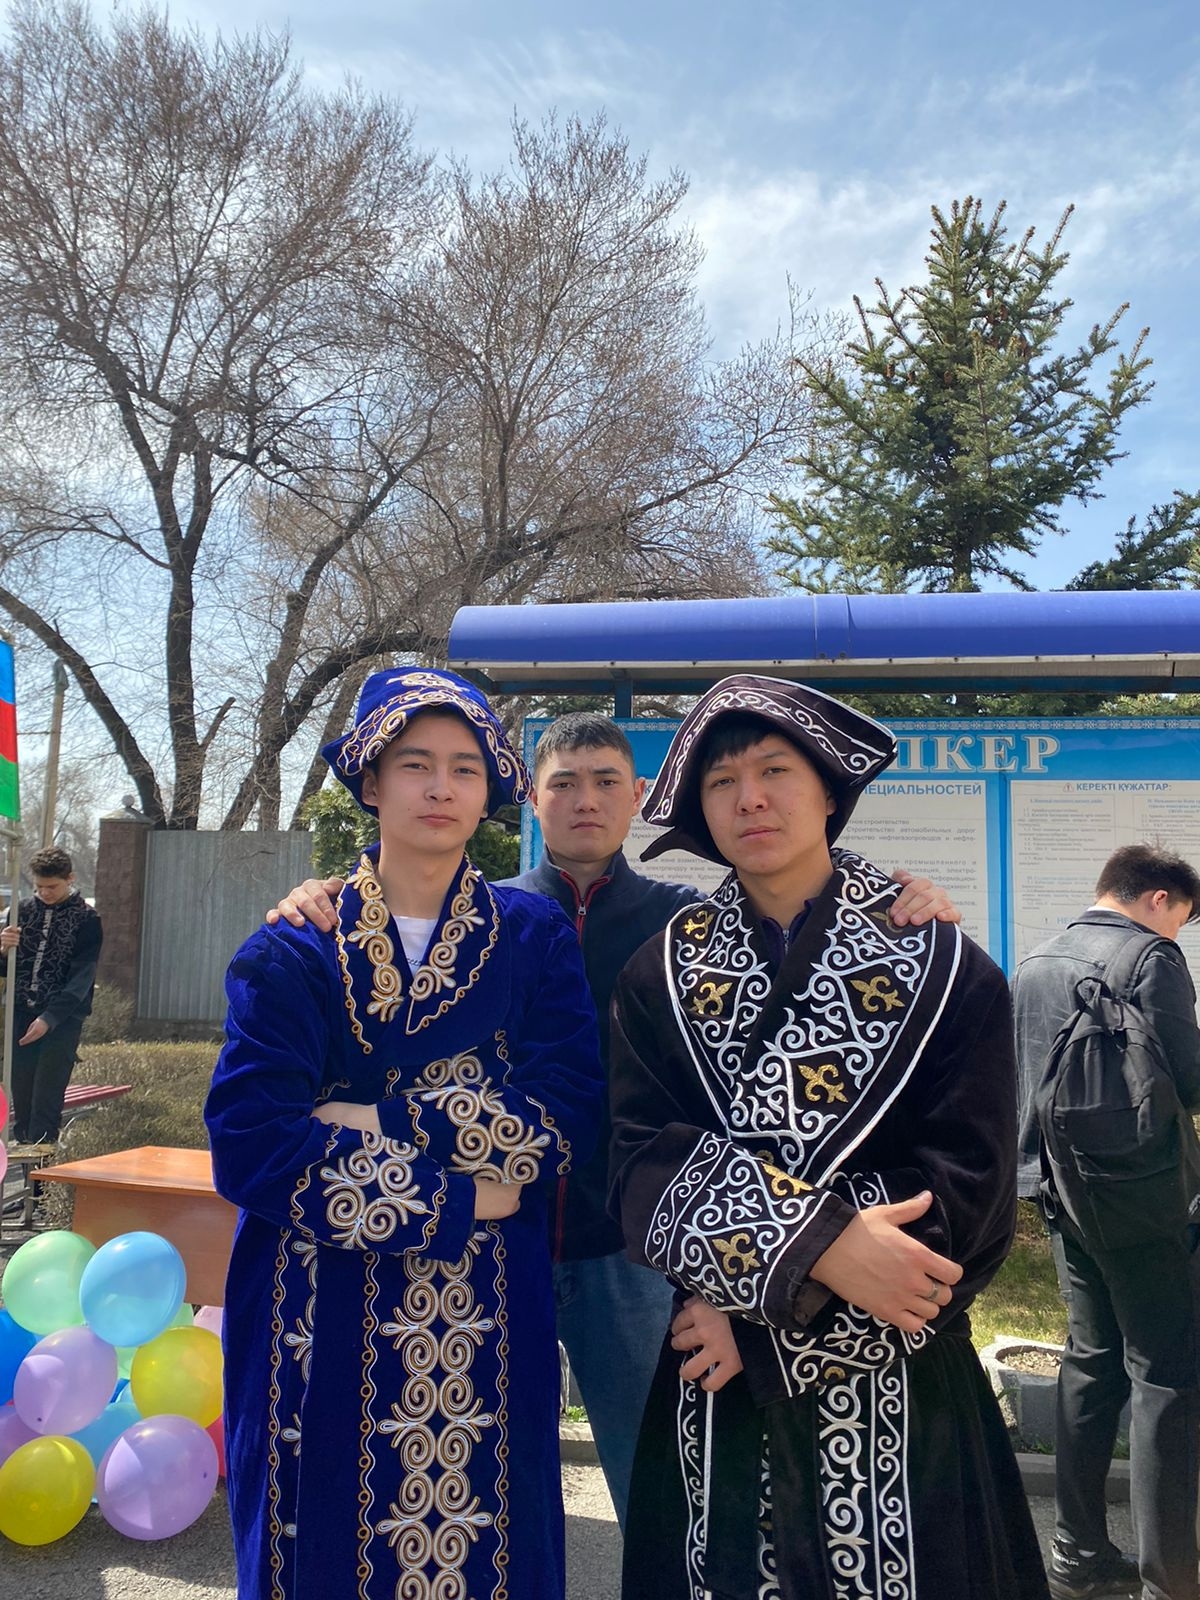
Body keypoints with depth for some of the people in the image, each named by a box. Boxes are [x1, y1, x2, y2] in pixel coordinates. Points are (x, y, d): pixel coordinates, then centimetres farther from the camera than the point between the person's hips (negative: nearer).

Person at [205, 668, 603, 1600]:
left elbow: (568, 1119, -10)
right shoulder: (296, 944, -2)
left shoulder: (533, 936, 1)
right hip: (320, 1319, 0)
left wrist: (376, 1123, -16)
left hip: (487, 1318, 1)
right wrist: (454, 1197, -14)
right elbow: (246, 1142, -13)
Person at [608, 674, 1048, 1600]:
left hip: (900, 1387, -1)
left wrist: (760, 1299, -16)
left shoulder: (945, 969, -5)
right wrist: (814, 1249, -24)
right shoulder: (661, 976, 0)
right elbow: (643, 1168, -9)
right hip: (718, 1386, 2)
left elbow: (968, 1181, -11)